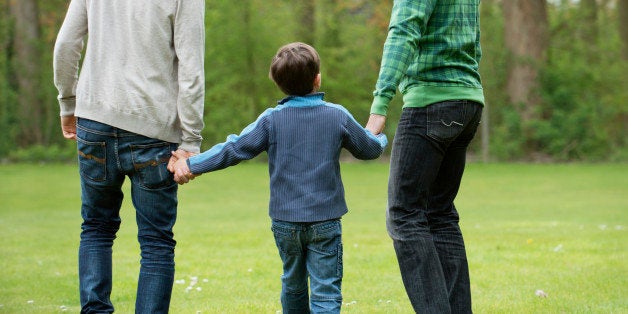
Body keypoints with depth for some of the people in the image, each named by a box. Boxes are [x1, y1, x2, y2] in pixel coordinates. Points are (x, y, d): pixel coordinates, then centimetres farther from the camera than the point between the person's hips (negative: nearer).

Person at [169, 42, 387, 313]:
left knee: (293, 285, 21)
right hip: (325, 221, -2)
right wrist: (379, 137, 36)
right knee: (325, 292, -6)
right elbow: (369, 149, 11)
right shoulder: (338, 116, -2)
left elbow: (234, 149, -5)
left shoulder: (272, 119, -4)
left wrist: (193, 165, 5)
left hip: (284, 221, 2)